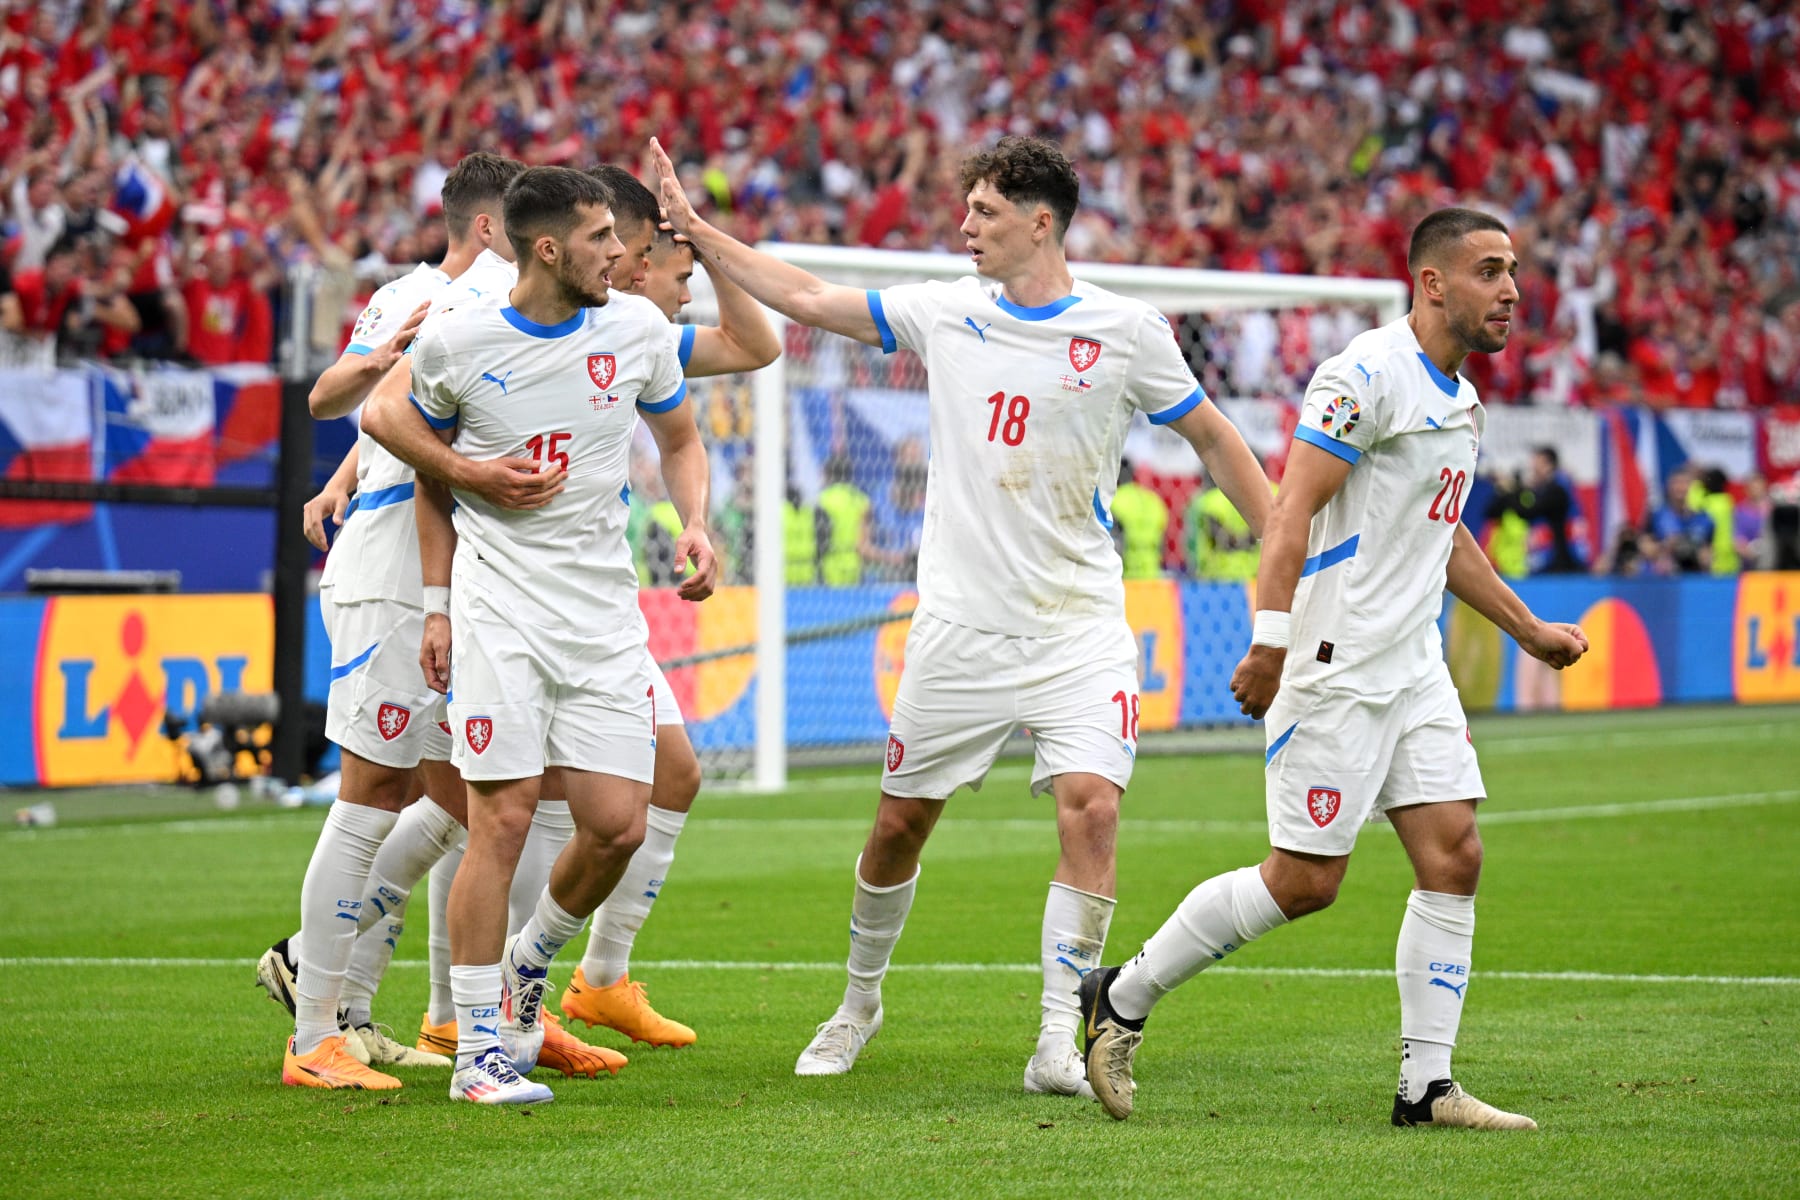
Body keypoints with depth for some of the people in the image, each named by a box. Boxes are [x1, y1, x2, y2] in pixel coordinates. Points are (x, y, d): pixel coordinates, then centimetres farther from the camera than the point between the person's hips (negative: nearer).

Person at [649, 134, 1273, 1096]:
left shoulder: (1126, 331, -2)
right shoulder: (947, 313, 5)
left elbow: (1212, 439, 7)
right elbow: (807, 298, 12)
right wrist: (692, 229, 11)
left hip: (1079, 628, -2)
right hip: (959, 622, 3)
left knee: (1091, 807, -19)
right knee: (900, 819, 8)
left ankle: (1058, 1037, -12)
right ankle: (860, 1001, 31)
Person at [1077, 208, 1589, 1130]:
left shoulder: (1461, 401, 15)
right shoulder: (1368, 375, -14)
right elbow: (1293, 508, -20)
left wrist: (1527, 629, 33)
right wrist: (1271, 638, -28)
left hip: (1411, 666, 9)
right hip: (1334, 668, -9)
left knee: (1453, 856, 0)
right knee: (1304, 880, -5)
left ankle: (1426, 1086, 3)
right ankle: (1122, 998, 10)